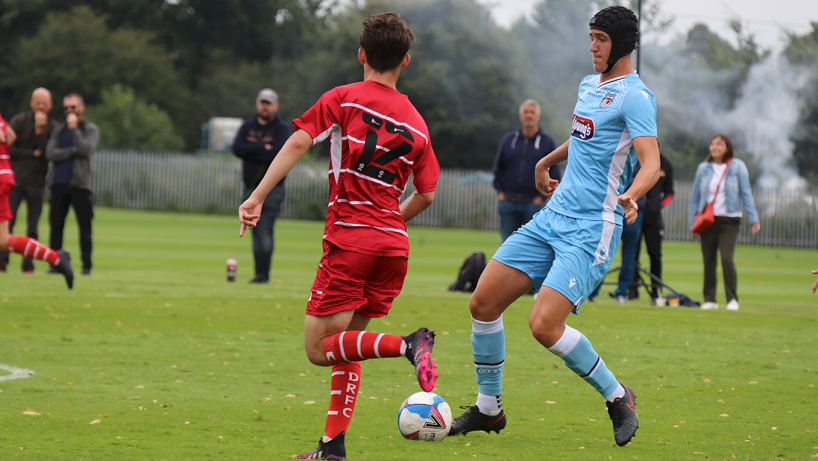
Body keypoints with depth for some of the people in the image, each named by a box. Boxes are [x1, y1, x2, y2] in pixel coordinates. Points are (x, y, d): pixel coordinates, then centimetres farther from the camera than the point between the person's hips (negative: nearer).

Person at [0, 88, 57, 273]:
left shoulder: (53, 128, 4)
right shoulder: (19, 121, 2)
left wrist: (41, 130, -14)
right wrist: (32, 154, -9)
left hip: (37, 182, 1)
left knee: (33, 227, 2)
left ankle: (28, 264, 7)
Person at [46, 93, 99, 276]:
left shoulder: (91, 129, 7)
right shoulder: (59, 130, 15)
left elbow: (85, 149, -13)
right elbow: (50, 153, -1)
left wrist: (74, 127, -9)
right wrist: (73, 151, -10)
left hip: (80, 184, -3)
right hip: (59, 183, 3)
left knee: (85, 226, -5)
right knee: (56, 225, 0)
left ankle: (86, 265, -2)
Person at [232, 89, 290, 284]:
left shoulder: (281, 128, -2)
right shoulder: (248, 126, 11)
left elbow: (277, 154, -18)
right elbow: (237, 148, -5)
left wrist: (250, 152, -10)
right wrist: (262, 148, -15)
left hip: (272, 188, -5)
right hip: (251, 187, 5)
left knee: (265, 230, -14)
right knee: (256, 231, 7)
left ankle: (263, 273, -16)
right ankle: (260, 272, 12)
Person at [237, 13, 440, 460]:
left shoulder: (345, 99, 1)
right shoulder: (416, 123, 12)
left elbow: (298, 142, -11)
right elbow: (426, 193, 13)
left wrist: (257, 197, -11)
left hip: (349, 238, -5)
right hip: (394, 245, 5)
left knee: (319, 347, -3)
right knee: (344, 345, 15)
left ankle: (408, 345, -24)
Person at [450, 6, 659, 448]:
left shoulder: (634, 97, -11)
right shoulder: (589, 85, 15)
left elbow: (651, 163, -24)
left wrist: (630, 195, -42)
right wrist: (546, 162, 45)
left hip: (591, 230, -8)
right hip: (552, 217, 8)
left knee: (544, 325, -20)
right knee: (483, 301, 1)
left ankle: (617, 396, 2)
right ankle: (489, 408, 16)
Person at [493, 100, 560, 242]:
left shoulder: (547, 142, 4)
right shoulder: (508, 139, 11)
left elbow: (554, 175, 3)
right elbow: (498, 168, 17)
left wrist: (541, 197, -6)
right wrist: (500, 192, 4)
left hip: (533, 204, -2)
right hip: (508, 203, 2)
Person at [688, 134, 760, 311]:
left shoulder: (737, 167, 2)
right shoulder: (703, 168, 9)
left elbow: (746, 193, 2)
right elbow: (695, 196, 13)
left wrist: (753, 218, -6)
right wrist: (692, 222, 10)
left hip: (729, 220, -3)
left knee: (727, 259, -14)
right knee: (708, 261, 3)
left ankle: (732, 299, -4)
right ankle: (709, 299, 12)